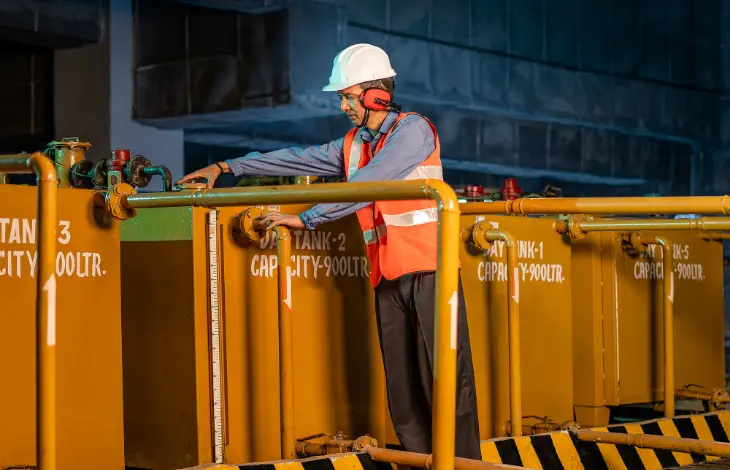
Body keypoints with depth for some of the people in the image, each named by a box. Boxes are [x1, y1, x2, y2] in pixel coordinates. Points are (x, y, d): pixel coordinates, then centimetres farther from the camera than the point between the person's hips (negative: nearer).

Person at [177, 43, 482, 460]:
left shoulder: (413, 130, -6)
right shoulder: (352, 145, 18)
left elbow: (366, 185, -15)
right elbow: (298, 159, 18)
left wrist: (305, 219, -15)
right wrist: (227, 167, 14)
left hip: (428, 272, -7)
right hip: (389, 278, 7)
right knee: (402, 385, 3)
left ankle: (464, 462, -7)